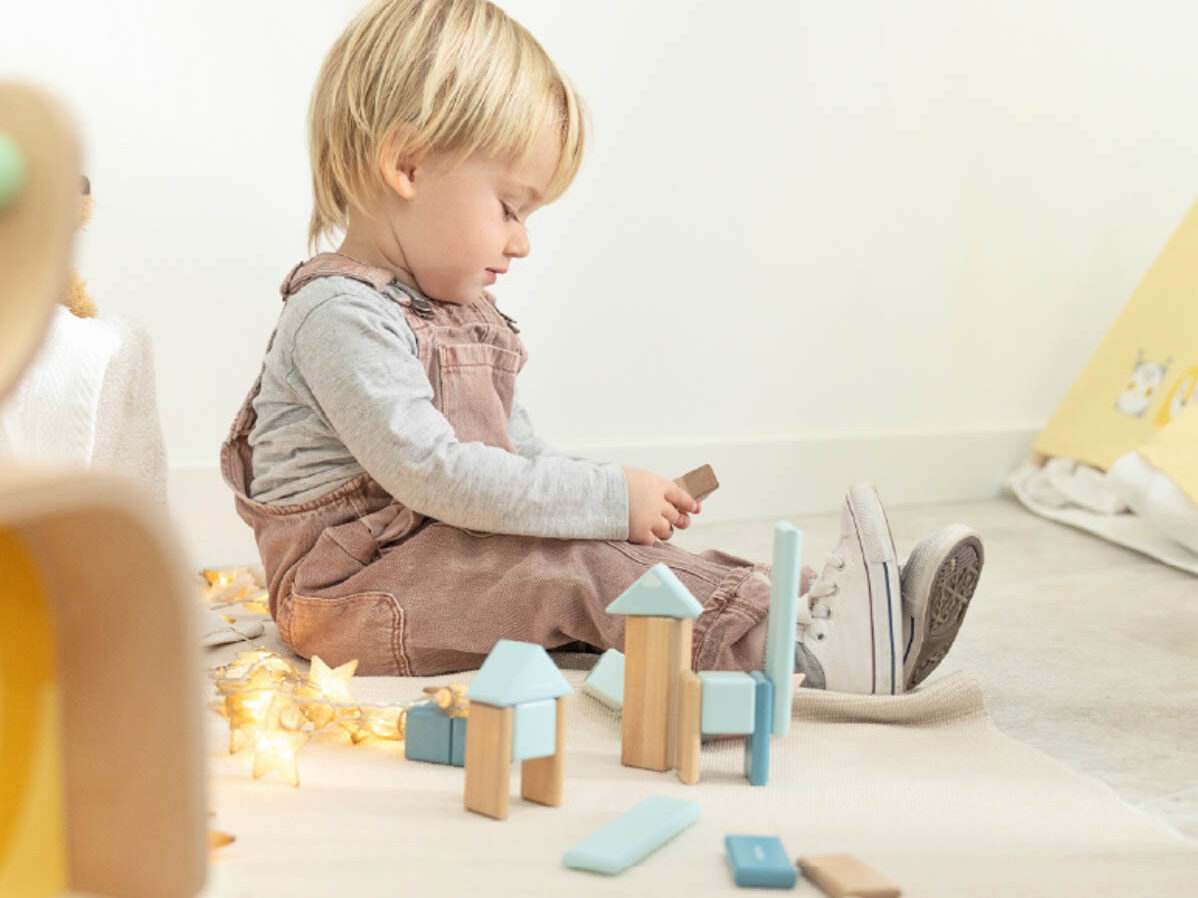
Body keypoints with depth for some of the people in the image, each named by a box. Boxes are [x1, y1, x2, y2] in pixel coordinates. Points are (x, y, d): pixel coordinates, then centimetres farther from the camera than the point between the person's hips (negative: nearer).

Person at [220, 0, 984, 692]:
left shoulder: (459, 310, 15)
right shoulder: (342, 316, -20)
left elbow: (519, 446, 19)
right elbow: (432, 473, -28)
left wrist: (619, 501, 0)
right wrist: (606, 500, -25)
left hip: (464, 546, 10)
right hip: (358, 590, -10)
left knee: (623, 556, -7)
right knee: (580, 569, -25)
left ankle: (801, 603, -18)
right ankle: (800, 648, -33)